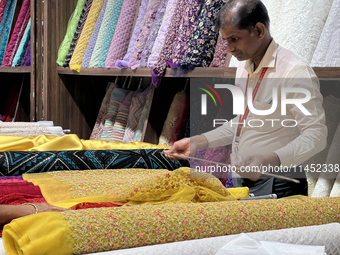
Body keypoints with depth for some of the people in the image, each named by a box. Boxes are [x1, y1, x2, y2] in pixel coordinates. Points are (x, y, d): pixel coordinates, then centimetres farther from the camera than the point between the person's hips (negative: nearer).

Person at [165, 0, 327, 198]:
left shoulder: (295, 72, -18)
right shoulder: (244, 68, 11)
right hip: (240, 181, 8)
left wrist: (271, 160, -36)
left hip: (276, 188, -8)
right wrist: (198, 142, 12)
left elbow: (316, 135, -23)